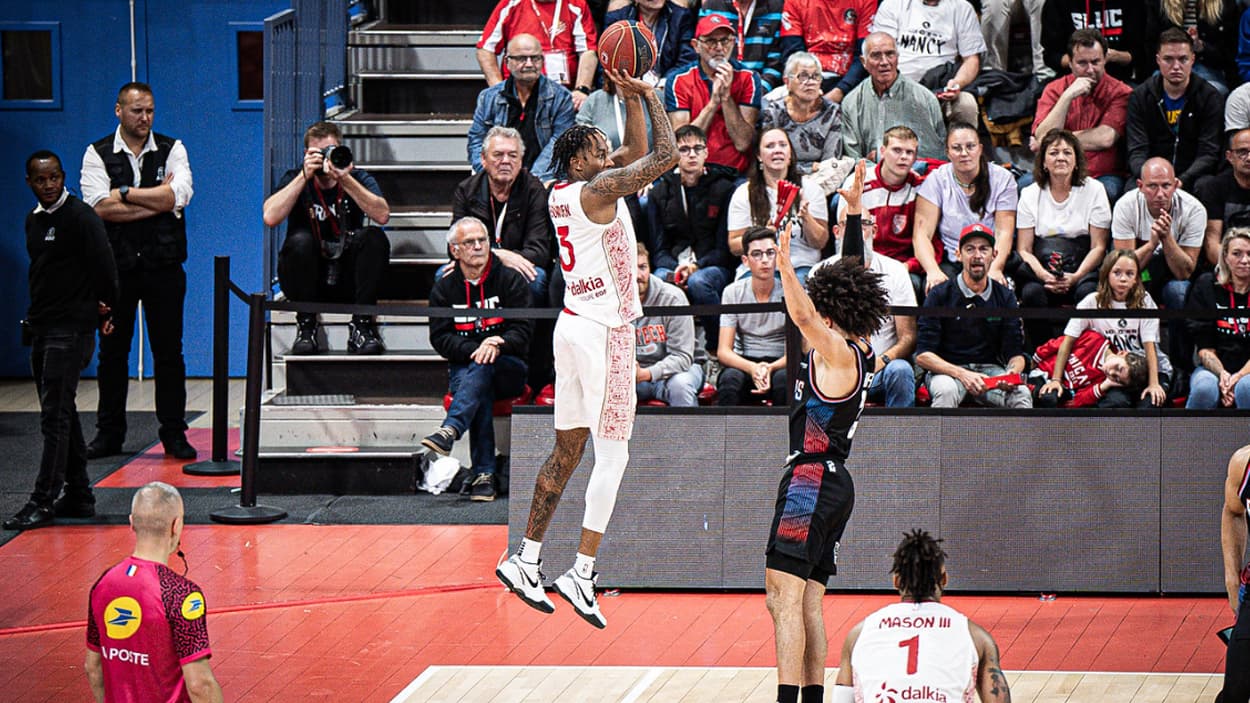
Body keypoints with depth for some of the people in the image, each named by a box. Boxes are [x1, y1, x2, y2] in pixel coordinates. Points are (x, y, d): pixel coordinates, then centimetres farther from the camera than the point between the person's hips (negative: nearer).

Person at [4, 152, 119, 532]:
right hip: (41, 329, 9)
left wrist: (103, 309, -7)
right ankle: (78, 496, 20)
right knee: (62, 415, 13)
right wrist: (35, 317, 14)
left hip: (71, 329, -9)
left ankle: (43, 501, -13)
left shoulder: (80, 217, -11)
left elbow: (104, 267, -14)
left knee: (55, 416, -11)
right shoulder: (34, 220, 15)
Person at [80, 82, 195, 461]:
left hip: (163, 263, 0)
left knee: (168, 350, 2)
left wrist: (124, 193, -10)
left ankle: (174, 433, 8)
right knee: (113, 350, 4)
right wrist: (157, 201, -10)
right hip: (116, 264, 0)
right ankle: (109, 433, 12)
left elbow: (178, 196, -11)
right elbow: (100, 207, -11)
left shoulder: (172, 150, 6)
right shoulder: (97, 155, 3)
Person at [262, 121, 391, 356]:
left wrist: (345, 180, -27)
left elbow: (382, 215, -20)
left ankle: (361, 328, -24)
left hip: (348, 281, 1)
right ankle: (305, 327, -21)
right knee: (301, 240, -31)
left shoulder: (358, 178, 0)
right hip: (309, 282, -1)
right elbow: (270, 217, -20)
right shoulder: (295, 180, 0)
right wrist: (304, 176, -22)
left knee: (375, 238, -25)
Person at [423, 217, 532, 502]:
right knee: (479, 390, -33)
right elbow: (440, 338, -1)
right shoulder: (444, 288, 7)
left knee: (481, 370, -35)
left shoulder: (511, 280, 2)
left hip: (510, 369, -1)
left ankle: (450, 431, -53)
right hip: (463, 368, 1)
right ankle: (484, 474, -41)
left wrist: (497, 346, -26)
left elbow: (522, 331, -5)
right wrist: (475, 349, -19)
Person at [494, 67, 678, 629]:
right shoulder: (597, 189, -14)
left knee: (567, 451, 14)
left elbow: (639, 156, 23)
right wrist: (647, 95, -6)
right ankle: (581, 574, -11)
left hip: (574, 326, 9)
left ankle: (525, 560, 15)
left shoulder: (562, 194, 12)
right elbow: (665, 156, -15)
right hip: (605, 332, -9)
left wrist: (630, 99, 15)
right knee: (612, 455, -6)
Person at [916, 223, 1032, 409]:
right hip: (946, 370, -3)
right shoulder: (940, 295, -3)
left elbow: (1015, 353, 6)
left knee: (1021, 393, -28)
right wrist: (961, 374, -25)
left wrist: (1012, 372, -20)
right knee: (946, 390, -37)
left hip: (991, 370, 3)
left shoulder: (1005, 297, 7)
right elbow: (923, 355, -9)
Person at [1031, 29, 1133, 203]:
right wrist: (1068, 96, -12)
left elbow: (1106, 139, -13)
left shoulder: (1119, 92, 0)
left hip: (1103, 177, -2)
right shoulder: (1055, 89, 8)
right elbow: (1042, 137, -5)